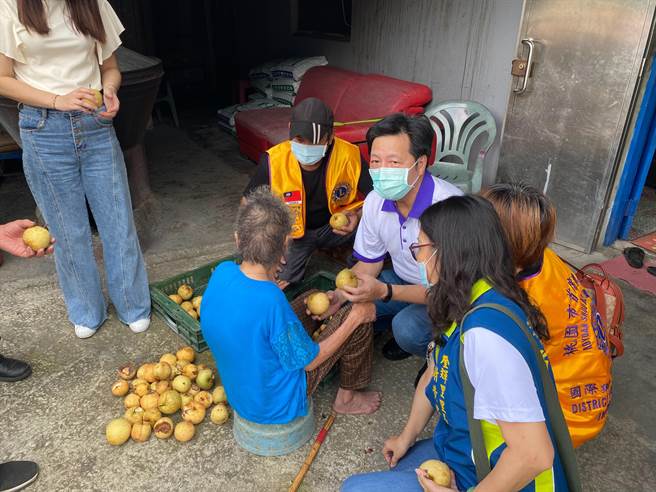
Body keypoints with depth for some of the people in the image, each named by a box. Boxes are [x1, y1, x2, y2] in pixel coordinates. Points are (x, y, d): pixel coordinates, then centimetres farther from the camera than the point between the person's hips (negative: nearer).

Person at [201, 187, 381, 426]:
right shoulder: (272, 302, -37)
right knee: (360, 317, -4)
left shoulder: (222, 272, -16)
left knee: (313, 300, 15)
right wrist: (355, 318, -13)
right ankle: (346, 398, 18)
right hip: (276, 406, -7)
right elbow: (308, 361, -20)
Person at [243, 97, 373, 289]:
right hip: (292, 232, 0)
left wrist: (357, 215, -30)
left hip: (335, 227, 0)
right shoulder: (273, 160, -22)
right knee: (276, 283, -17)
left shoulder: (350, 156, -23)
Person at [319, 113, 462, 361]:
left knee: (408, 328, -30)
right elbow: (369, 262, 2)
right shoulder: (375, 201, -11)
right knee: (350, 304, -9)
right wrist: (340, 294, -17)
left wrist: (384, 292, -40)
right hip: (403, 280, 6)